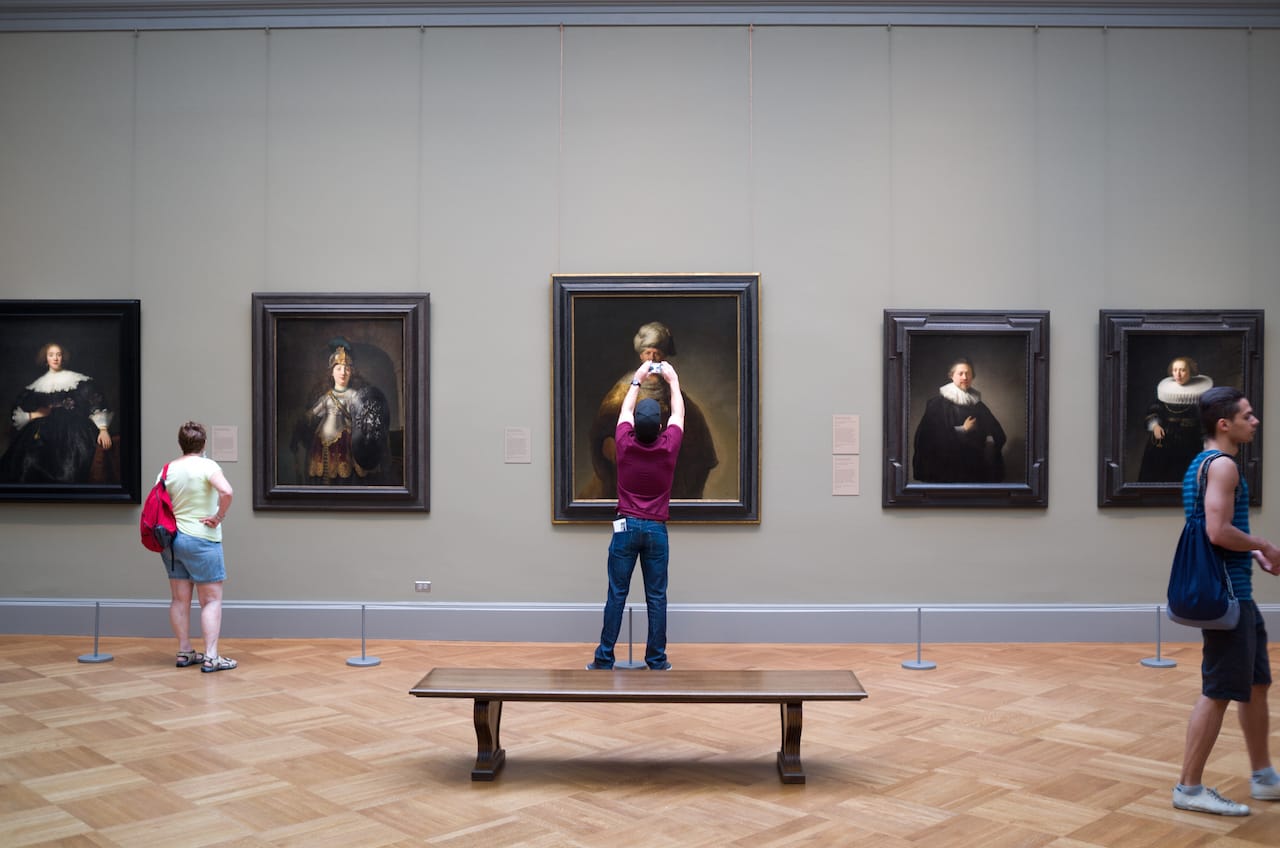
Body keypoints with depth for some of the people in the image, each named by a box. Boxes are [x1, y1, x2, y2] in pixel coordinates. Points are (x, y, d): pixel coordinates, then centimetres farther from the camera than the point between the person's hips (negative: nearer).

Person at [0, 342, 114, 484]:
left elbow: (96, 402, 2)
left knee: (70, 471, -29)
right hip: (45, 431, 3)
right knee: (30, 465, -24)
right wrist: (32, 415, 4)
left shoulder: (76, 380, 8)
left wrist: (103, 429, -9)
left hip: (72, 429, -3)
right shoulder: (38, 386, 18)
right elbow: (18, 410, 25)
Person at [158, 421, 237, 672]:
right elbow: (226, 492, -28)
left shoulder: (167, 469, 5)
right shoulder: (206, 466, -12)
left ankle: (184, 652, 19)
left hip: (171, 539, 6)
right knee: (211, 599, 0)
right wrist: (219, 516, -14)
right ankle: (211, 657, -5)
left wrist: (164, 530, 18)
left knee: (179, 599, 13)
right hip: (201, 541, -6)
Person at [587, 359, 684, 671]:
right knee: (656, 598, 4)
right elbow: (679, 413, 11)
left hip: (626, 527, 0)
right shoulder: (668, 446, -8)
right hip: (657, 530, 0)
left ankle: (604, 659, 5)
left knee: (616, 595, 3)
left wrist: (637, 380, 25)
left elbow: (625, 410, 12)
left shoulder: (625, 444, -7)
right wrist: (672, 380, 23)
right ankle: (657, 660, 7)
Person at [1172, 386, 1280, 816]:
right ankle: (1189, 788, 5)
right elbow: (1218, 532, -27)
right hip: (1227, 595, -11)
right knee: (1219, 693, -4)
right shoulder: (1222, 465, -17)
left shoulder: (1201, 464, 15)